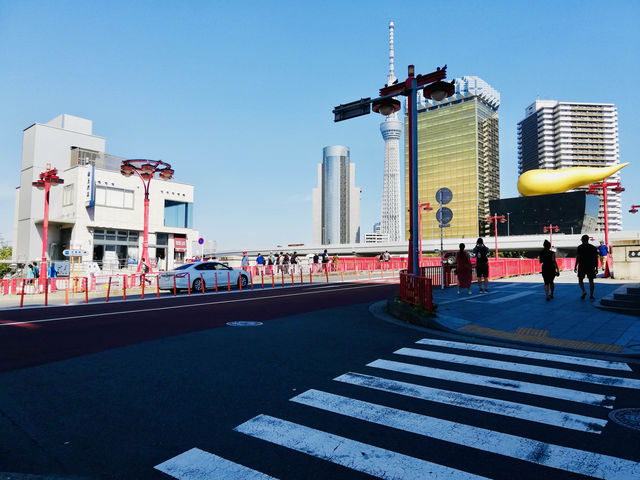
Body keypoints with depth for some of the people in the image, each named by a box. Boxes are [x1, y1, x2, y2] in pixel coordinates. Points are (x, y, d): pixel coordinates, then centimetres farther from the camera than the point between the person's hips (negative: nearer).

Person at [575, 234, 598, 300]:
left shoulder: (580, 247, -3)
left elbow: (578, 258, -8)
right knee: (591, 281, 7)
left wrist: (575, 266, -4)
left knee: (580, 280, 9)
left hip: (582, 266, -3)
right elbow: (596, 259, 6)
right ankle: (591, 296, 6)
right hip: (591, 267, 3)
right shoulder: (593, 247, 8)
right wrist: (596, 268, 10)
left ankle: (583, 291, -13)